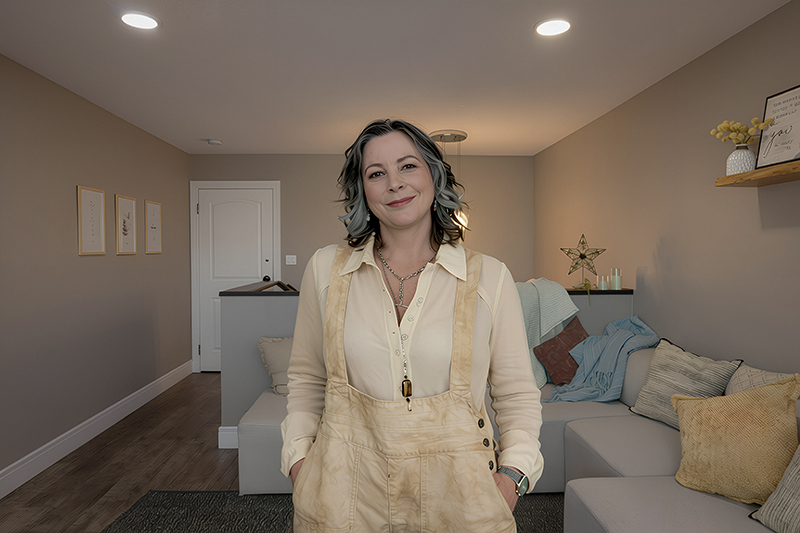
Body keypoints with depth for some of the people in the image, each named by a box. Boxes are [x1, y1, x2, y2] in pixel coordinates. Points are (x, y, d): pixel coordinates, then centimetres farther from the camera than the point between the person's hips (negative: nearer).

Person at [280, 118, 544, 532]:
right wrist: (298, 458, -2)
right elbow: (305, 380, 8)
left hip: (454, 491, 0)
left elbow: (518, 396, 2)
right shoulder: (325, 269, -2)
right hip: (347, 492, 1)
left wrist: (512, 475, -10)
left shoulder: (489, 278, -6)